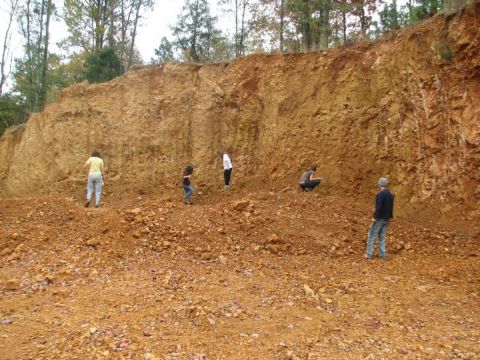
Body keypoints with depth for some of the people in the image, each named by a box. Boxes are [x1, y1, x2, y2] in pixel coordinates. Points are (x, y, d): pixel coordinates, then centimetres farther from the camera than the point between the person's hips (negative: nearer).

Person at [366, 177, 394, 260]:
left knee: (371, 236, 2)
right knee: (382, 236, 16)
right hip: (387, 219, 8)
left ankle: (369, 254, 4)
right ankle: (382, 254, 16)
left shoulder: (380, 194, -19)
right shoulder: (390, 195, 8)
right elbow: (391, 207, 16)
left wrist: (374, 218, -22)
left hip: (379, 219, -8)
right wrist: (390, 217, 25)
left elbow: (378, 207, -26)